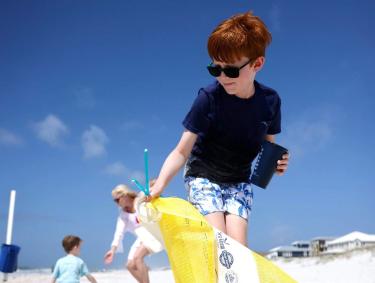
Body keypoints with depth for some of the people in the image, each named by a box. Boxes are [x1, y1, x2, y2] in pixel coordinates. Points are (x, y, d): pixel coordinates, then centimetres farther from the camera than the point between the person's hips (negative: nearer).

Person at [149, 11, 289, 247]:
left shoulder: (270, 100, -11)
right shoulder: (209, 98, -23)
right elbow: (182, 152, -21)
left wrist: (276, 161, -18)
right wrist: (158, 186, -35)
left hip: (239, 181, 3)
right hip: (203, 177, -3)